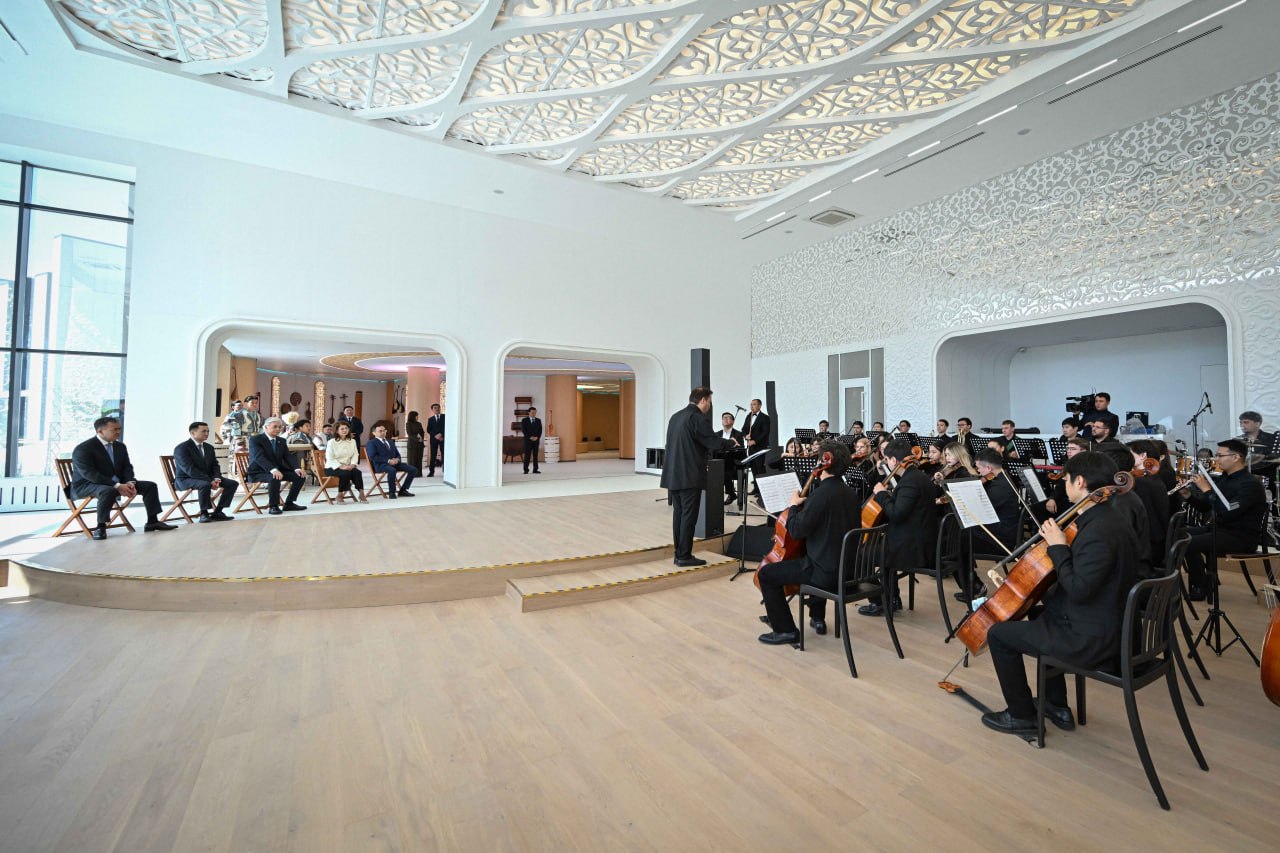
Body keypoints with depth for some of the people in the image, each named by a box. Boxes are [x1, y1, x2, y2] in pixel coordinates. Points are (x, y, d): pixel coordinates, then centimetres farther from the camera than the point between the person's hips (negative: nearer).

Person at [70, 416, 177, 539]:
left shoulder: (120, 446, 8)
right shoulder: (83, 449, -15)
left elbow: (127, 467, 7)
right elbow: (89, 474, -24)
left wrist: (130, 483, -15)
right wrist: (117, 486, -31)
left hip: (116, 483, 7)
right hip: (86, 485, -7)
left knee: (150, 485, -6)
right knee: (109, 491, -40)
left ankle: (152, 522, -3)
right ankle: (100, 527, -27)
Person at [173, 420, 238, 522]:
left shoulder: (209, 448, 11)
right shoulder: (181, 448, -14)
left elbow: (215, 465, 9)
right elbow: (190, 470, -23)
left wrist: (216, 478, -14)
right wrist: (210, 481, -30)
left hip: (207, 478, 7)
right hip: (186, 479, -7)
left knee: (233, 483, -11)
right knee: (205, 485, -39)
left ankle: (217, 512, -7)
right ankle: (204, 514, -23)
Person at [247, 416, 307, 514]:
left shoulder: (281, 441, 13)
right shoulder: (255, 440, -9)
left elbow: (288, 456, 3)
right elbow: (259, 457, -24)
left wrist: (296, 468, -17)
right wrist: (273, 470, -40)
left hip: (278, 470, 7)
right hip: (259, 472, -7)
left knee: (300, 476, -12)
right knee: (275, 478, -37)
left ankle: (289, 503, -1)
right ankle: (273, 506, -22)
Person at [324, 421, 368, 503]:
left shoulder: (352, 441, 10)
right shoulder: (331, 442, -3)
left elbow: (355, 455, 6)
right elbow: (330, 458, -10)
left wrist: (352, 464, -14)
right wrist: (341, 466, -23)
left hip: (347, 467, 4)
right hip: (333, 467, -4)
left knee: (357, 472, -28)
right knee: (346, 473, -33)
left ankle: (361, 494, -25)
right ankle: (340, 495, -17)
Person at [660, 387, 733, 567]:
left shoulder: (675, 416, 14)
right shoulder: (698, 418, -13)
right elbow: (715, 442, -15)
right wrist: (731, 443, 6)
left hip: (673, 475, 8)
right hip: (690, 477, -8)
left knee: (678, 515, 12)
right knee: (689, 516, -1)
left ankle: (679, 554, 18)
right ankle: (685, 556, 5)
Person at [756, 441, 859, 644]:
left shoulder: (820, 494, -21)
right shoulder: (850, 493, 5)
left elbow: (796, 531, -19)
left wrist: (794, 505, -4)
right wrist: (805, 505, 17)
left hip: (826, 572, -9)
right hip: (846, 567, 9)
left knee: (766, 574, 1)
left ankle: (786, 630, 8)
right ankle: (818, 618, 43)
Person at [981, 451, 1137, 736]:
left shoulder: (1097, 532, -28)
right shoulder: (1106, 519, 5)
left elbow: (1078, 590, -28)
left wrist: (1058, 547, -22)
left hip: (1092, 639, -10)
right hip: (1108, 625, 10)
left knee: (999, 634, -3)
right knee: (1040, 614, 32)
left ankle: (1021, 716, 15)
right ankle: (1057, 706, 37)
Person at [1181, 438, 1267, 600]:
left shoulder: (1250, 484, -19)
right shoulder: (1224, 478, 8)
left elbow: (1226, 513, -30)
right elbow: (1205, 507, 12)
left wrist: (1207, 489, -26)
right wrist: (1189, 496, -6)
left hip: (1242, 537, -9)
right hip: (1221, 528, 9)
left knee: (1190, 543, -25)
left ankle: (1200, 588, -5)